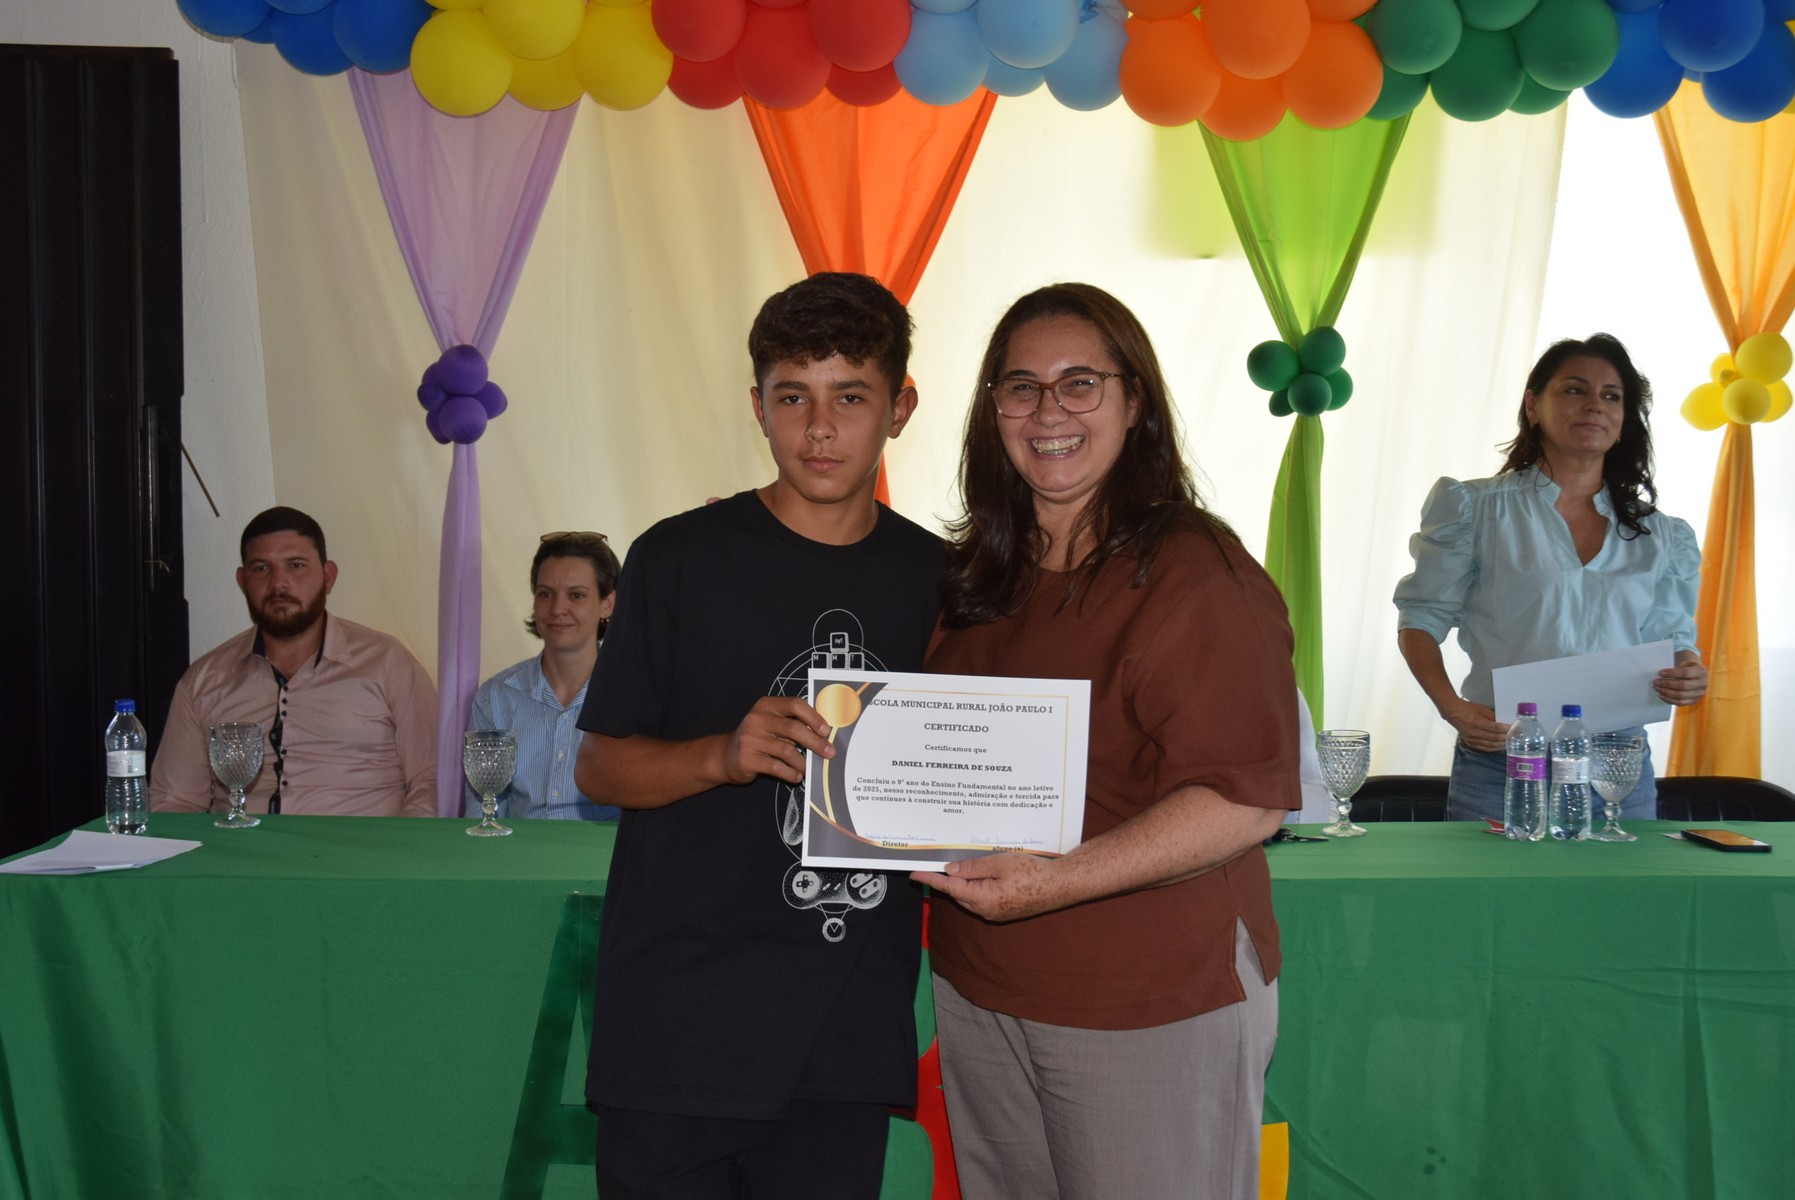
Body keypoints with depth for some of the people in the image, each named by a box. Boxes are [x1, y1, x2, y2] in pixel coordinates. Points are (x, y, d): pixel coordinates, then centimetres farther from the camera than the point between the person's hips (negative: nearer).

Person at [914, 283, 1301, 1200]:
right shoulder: (978, 571, 9)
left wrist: (1062, 880, -27)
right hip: (977, 988, 7)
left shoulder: (1196, 573, -14)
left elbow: (1247, 799, -21)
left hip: (1152, 1007, -6)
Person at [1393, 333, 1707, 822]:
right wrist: (1453, 708, -14)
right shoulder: (1475, 508, 2)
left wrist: (1688, 676, -7)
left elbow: (1672, 640, 17)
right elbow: (1421, 618, 2)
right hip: (1499, 766, -3)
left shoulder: (1660, 536, 13)